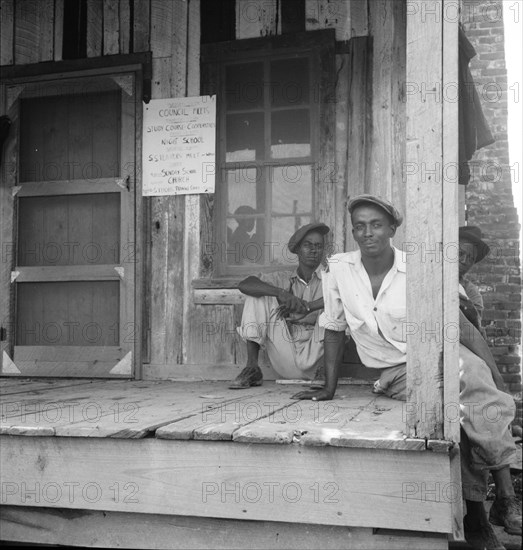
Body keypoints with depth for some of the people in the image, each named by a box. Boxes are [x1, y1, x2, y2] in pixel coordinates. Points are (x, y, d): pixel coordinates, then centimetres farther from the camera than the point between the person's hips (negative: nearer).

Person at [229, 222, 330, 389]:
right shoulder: (284, 278, 14)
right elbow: (245, 284, -2)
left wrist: (307, 307, -25)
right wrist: (281, 292, -20)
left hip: (314, 359, -2)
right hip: (285, 363, 3)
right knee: (258, 295, -4)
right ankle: (252, 368, -10)